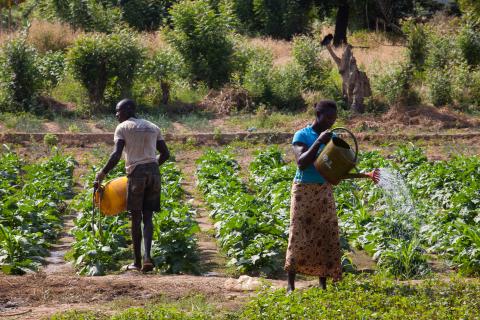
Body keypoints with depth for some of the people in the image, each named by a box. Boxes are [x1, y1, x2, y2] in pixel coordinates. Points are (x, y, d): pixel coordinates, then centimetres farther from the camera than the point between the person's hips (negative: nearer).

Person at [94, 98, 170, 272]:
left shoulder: (123, 128, 2)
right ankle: (147, 257, -12)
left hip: (136, 173, -4)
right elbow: (165, 154, 18)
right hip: (154, 173, 4)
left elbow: (116, 155, -11)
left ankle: (137, 262, 9)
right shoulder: (153, 127, 18)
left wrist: (101, 174, -8)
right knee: (147, 217, 6)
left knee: (136, 217, 5)